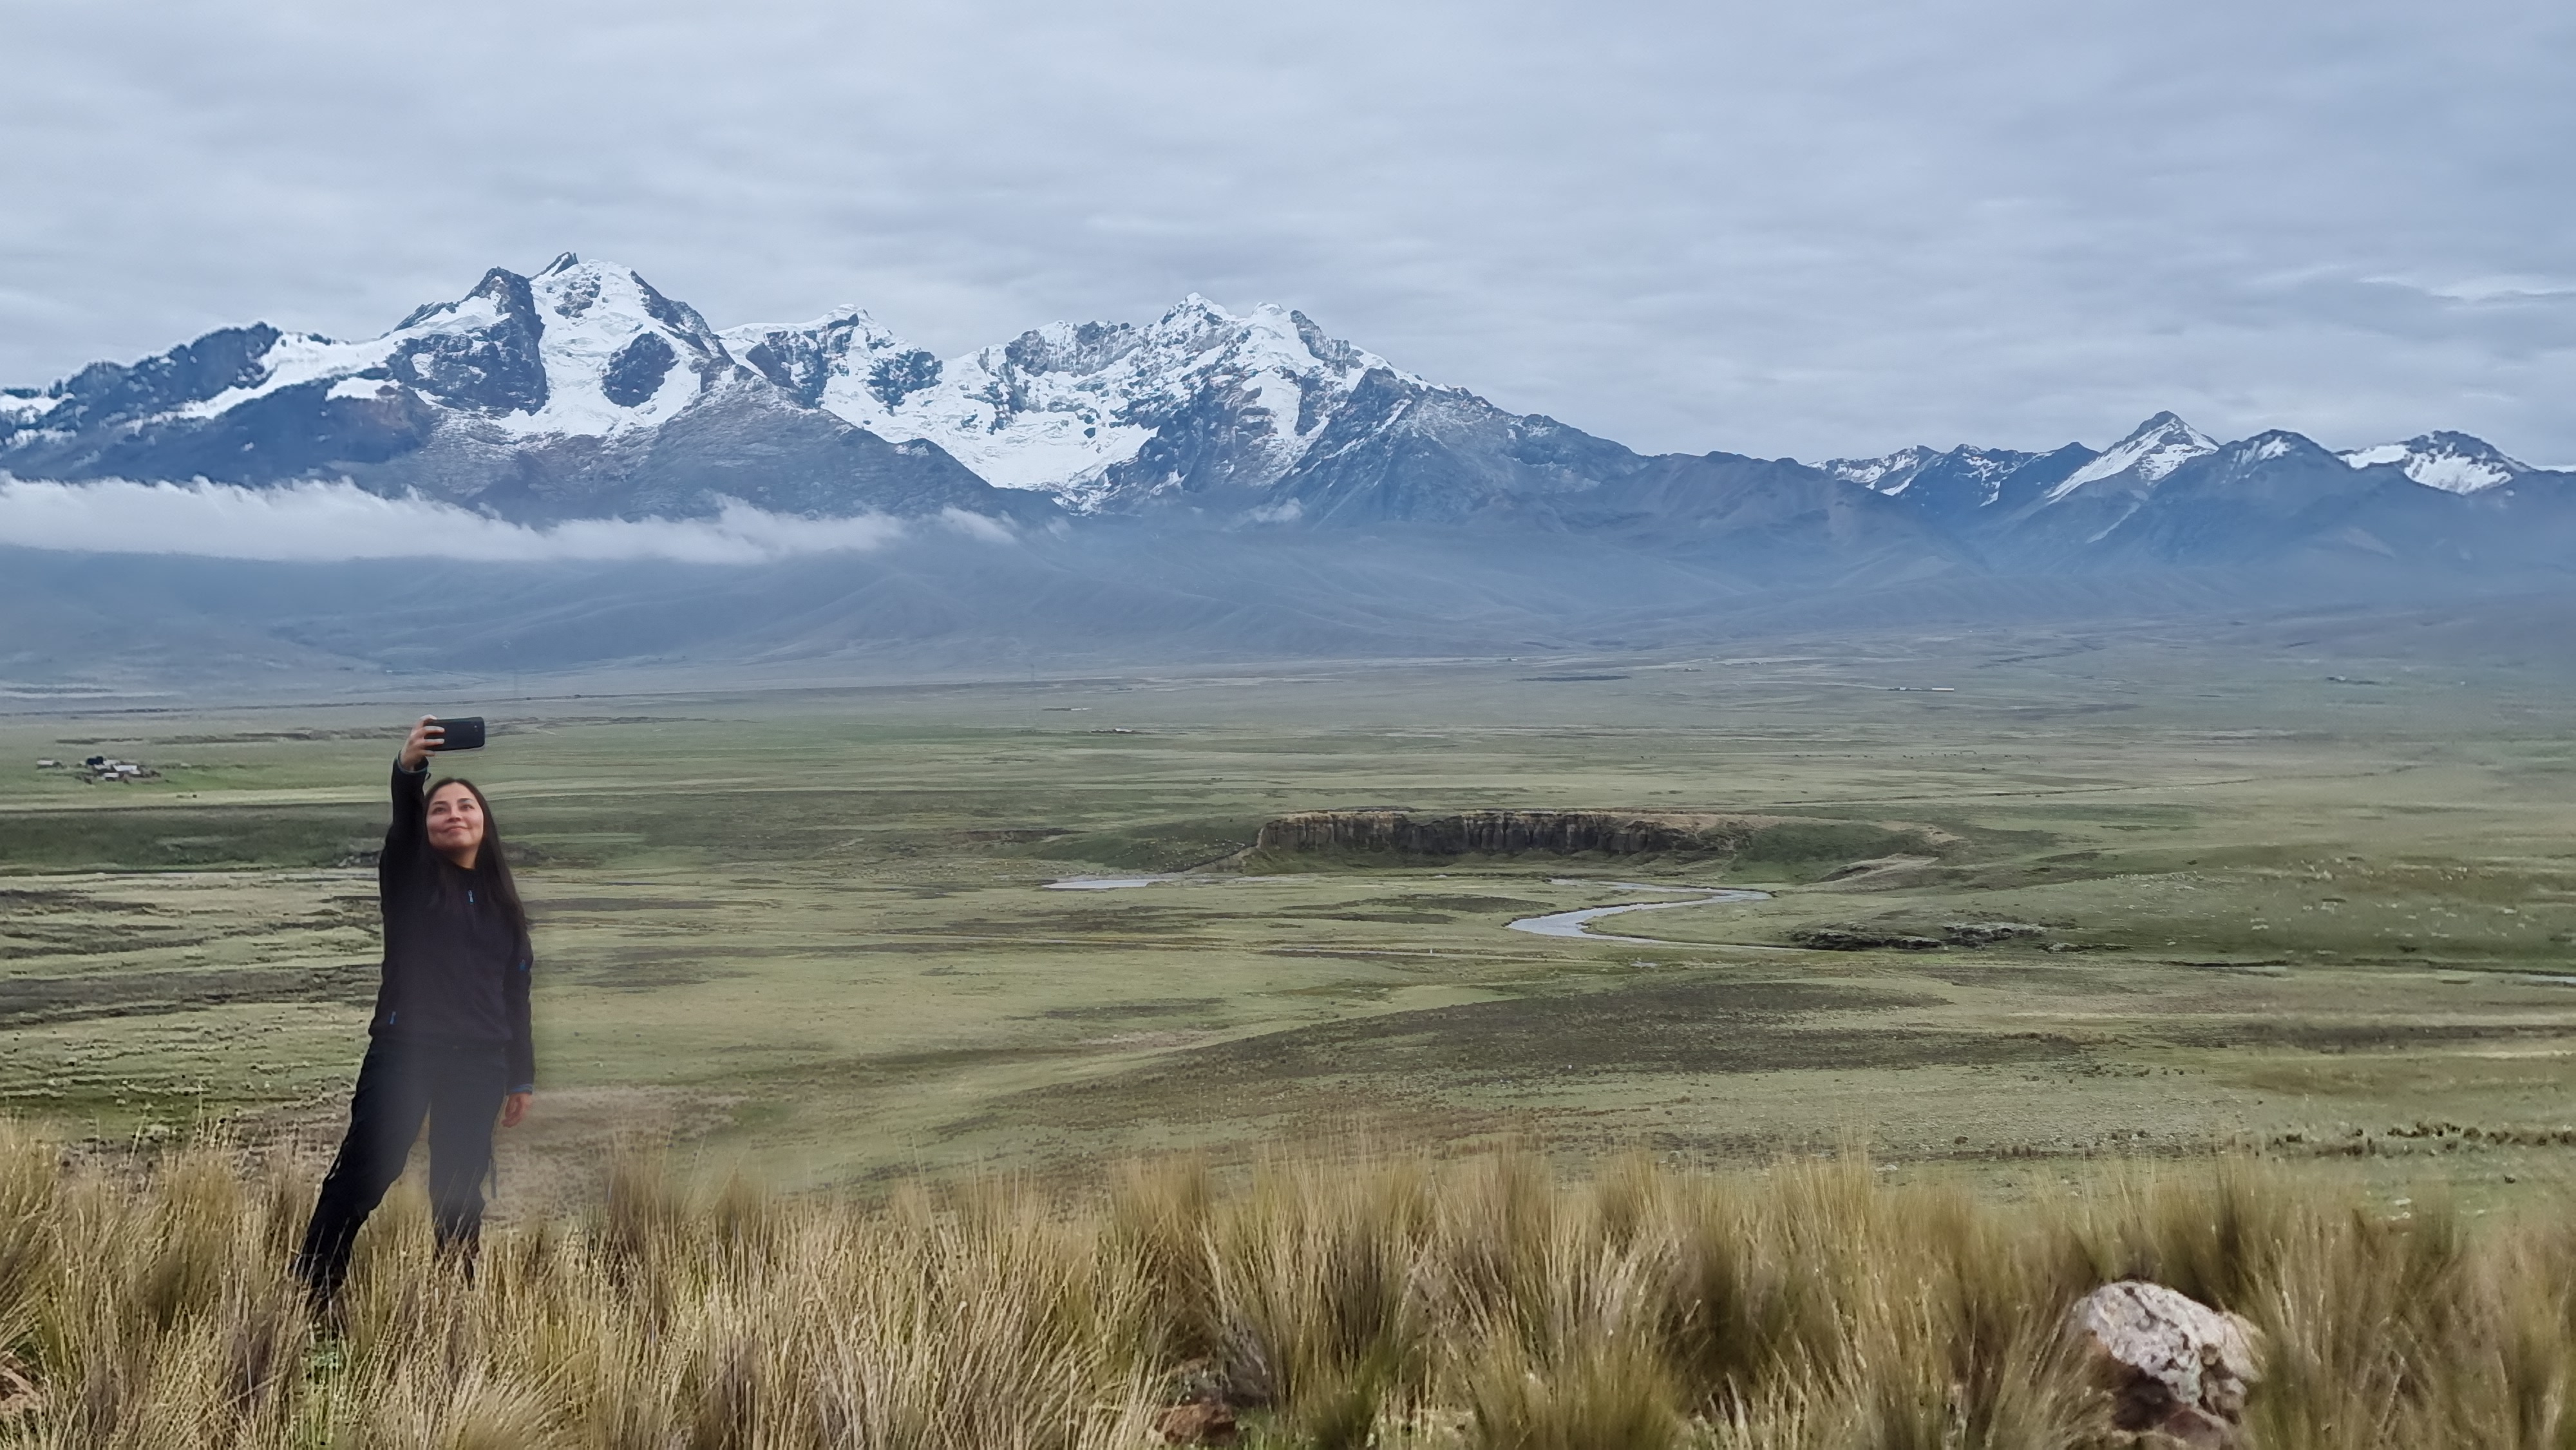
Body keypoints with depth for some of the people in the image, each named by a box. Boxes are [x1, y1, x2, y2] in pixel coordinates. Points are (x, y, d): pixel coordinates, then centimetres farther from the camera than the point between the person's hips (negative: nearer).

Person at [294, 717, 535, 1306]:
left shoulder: (501, 901, 15)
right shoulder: (410, 880, 5)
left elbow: (516, 990, 16)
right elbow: (401, 822, -17)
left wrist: (521, 1076, 14)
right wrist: (409, 768, -38)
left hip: (479, 1065, 3)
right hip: (404, 1050, -3)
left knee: (460, 1190, 6)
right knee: (363, 1173, -9)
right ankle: (309, 1292, -6)